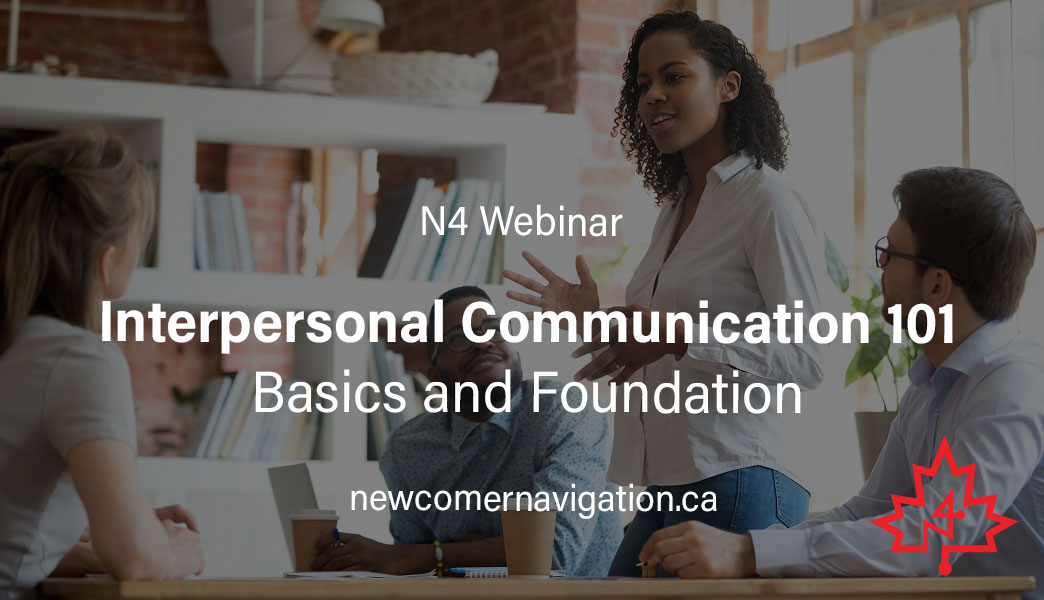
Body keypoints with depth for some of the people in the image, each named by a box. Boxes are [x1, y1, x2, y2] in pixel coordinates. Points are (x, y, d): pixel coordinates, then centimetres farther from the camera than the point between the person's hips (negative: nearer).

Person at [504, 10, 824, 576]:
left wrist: (679, 335, -23)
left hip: (737, 484, -8)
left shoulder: (767, 201, -7)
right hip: (668, 489, 8)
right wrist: (594, 319, 12)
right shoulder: (674, 207, 18)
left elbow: (805, 360, -14)